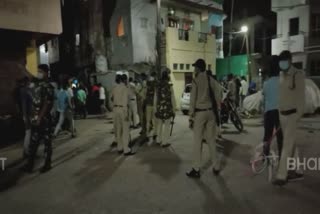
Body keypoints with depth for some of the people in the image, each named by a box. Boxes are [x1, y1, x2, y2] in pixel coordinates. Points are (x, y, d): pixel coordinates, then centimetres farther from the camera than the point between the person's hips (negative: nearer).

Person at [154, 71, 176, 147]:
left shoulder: (158, 87, 3)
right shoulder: (170, 86, -7)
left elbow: (155, 99, 5)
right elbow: (173, 99, -6)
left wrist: (155, 110, 11)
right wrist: (174, 110, 2)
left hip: (159, 108, 4)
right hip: (168, 109, -4)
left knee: (159, 125, 17)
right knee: (166, 126, 5)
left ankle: (158, 140, 27)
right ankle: (164, 142, 10)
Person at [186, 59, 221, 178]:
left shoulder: (196, 81, -8)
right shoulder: (212, 80, 8)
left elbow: (193, 100, -10)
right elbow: (217, 97, 7)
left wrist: (191, 116, -6)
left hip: (200, 113, -5)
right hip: (211, 112, 6)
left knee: (198, 142, 0)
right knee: (211, 140, 12)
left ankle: (196, 170, 7)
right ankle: (216, 167, 20)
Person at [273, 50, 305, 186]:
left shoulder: (298, 75, -10)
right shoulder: (281, 75, 9)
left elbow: (301, 96, -12)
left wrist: (298, 115, -15)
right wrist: (279, 112, 11)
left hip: (292, 114, -7)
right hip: (282, 114, 7)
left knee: (287, 145, -5)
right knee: (291, 144, 14)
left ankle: (281, 176, 0)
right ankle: (297, 171, 27)